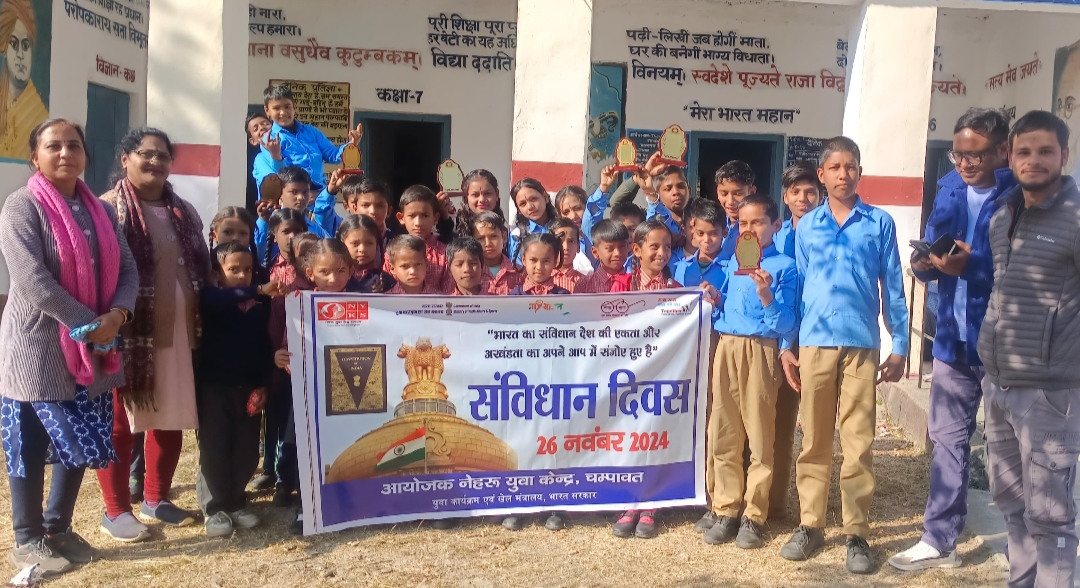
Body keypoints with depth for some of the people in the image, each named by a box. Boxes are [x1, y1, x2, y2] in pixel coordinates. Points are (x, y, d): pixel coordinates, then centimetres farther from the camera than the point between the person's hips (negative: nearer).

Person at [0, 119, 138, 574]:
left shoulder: (102, 211, 10)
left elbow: (127, 270, 7)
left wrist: (116, 315, -12)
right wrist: (88, 323, -18)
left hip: (92, 348, 6)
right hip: (37, 348, -6)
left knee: (85, 442, 11)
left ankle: (57, 526, 31)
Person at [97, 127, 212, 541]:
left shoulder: (184, 212, 14)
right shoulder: (108, 209, -5)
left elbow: (202, 270, 17)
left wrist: (197, 324, 11)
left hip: (177, 333, 6)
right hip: (128, 334, -6)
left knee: (172, 419, 12)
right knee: (119, 422, 3)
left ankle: (156, 499, 27)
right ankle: (115, 511, 16)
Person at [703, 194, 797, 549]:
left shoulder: (784, 266, 0)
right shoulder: (732, 263, 15)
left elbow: (787, 324, -7)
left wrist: (767, 296, -22)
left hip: (760, 352, -5)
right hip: (726, 349, 5)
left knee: (760, 436, 1)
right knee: (723, 435, 6)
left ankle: (754, 516, 11)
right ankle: (726, 511, 17)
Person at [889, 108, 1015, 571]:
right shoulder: (949, 188, 7)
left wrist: (971, 266, -26)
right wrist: (924, 264, -12)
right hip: (953, 338, 5)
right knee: (948, 439, 12)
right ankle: (939, 540, 24)